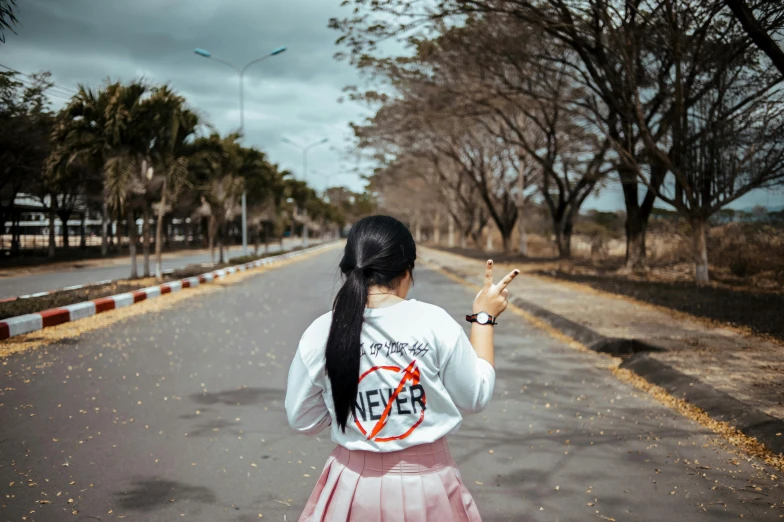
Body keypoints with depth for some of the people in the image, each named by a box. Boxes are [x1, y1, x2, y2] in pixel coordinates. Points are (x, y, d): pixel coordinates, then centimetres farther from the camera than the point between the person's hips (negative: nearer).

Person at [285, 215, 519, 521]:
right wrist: (483, 318, 6)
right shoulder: (435, 323, -14)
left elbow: (302, 420, 0)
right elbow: (476, 397, -1)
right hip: (427, 484, 0)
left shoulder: (320, 334, -10)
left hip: (354, 485, 1)